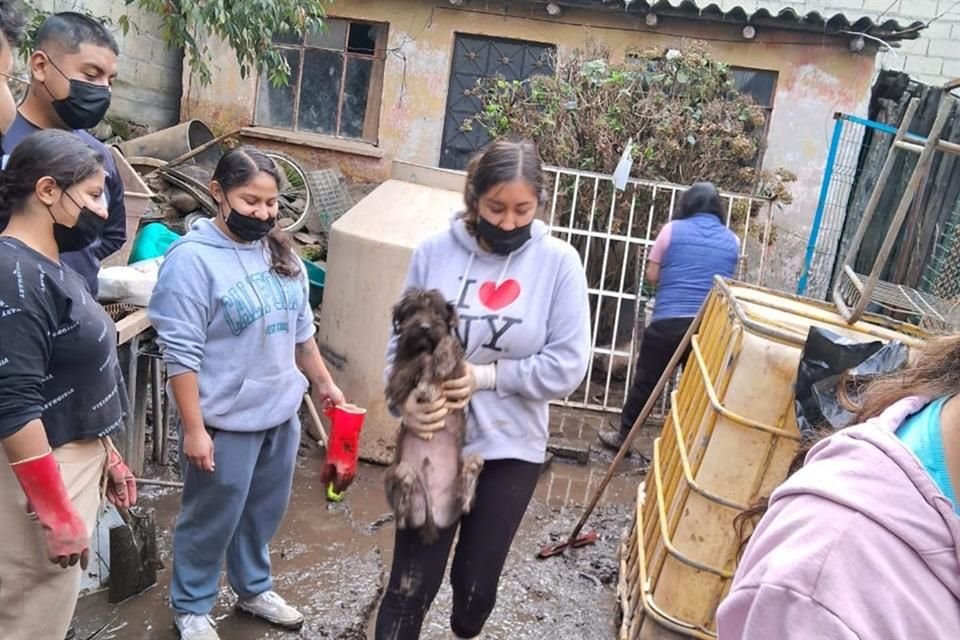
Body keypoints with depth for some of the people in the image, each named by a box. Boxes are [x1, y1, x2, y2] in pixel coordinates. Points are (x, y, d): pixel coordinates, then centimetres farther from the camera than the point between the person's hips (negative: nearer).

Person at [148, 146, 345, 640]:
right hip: (226, 421, -6)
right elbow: (181, 354, -18)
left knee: (263, 513, 22)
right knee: (211, 520, 12)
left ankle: (254, 589, 44)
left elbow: (301, 329, 13)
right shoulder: (191, 258, -17)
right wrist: (194, 429, -18)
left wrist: (323, 383, 16)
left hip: (282, 412, 6)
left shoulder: (279, 252, 4)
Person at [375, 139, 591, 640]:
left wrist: (488, 376, -19)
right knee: (412, 581, 6)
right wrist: (406, 401, -21)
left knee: (478, 580, 18)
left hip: (512, 449, 1)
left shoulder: (558, 262, -9)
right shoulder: (434, 252, -6)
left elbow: (567, 365, -11)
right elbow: (401, 343, -3)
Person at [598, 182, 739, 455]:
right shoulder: (732, 241, 9)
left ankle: (622, 435, 23)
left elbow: (652, 276, 4)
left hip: (669, 321, -2)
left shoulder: (673, 229, 1)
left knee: (645, 381, 10)